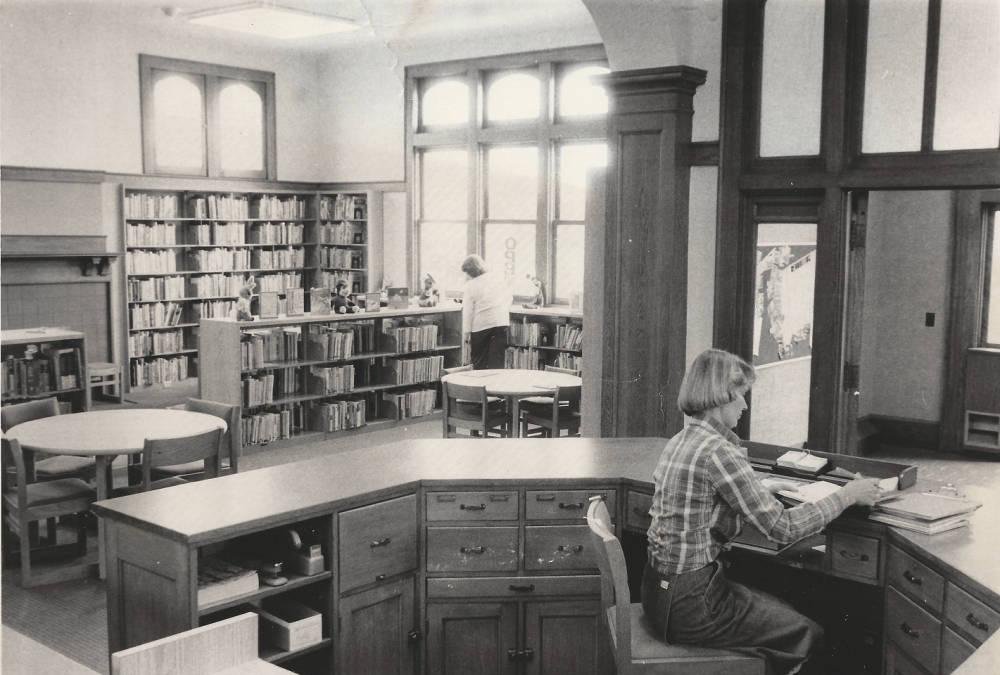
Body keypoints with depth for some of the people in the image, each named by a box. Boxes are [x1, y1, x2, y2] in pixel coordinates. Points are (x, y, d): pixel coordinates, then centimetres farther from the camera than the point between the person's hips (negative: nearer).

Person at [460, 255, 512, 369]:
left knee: (479, 361, 10)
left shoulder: (470, 286, -7)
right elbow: (510, 297, 13)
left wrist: (466, 334, -5)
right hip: (502, 322, 3)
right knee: (497, 361, 4)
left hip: (481, 325, -3)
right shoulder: (497, 277, 4)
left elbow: (467, 312, -9)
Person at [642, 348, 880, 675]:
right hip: (688, 605, -9)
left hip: (661, 586, 9)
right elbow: (782, 527, -19)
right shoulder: (718, 451, -22)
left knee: (783, 609, 24)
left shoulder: (680, 441, 7)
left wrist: (761, 490, 19)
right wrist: (846, 496, -9)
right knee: (809, 636, 7)